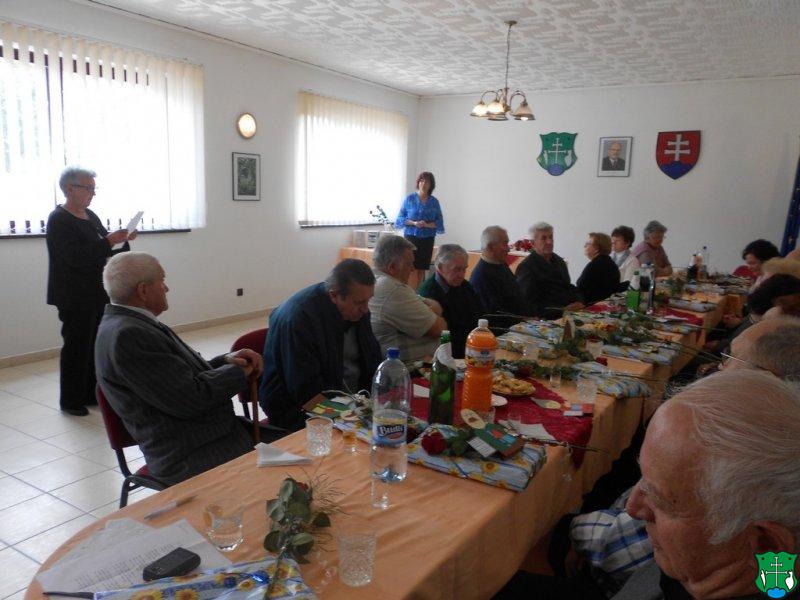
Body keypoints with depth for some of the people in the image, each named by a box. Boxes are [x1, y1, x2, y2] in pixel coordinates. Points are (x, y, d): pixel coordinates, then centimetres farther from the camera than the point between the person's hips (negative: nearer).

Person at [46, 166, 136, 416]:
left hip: (97, 293, 7)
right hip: (75, 297, -7)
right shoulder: (59, 220, -12)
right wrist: (109, 241, -26)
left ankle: (91, 393, 22)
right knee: (76, 346, 0)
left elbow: (102, 251, 17)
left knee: (95, 344, 11)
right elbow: (75, 258, -22)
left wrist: (123, 240, -1)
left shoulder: (90, 216, 12)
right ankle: (70, 401, 12)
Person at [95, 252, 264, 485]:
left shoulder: (128, 325, 11)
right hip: (188, 458, -10)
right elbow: (189, 398, -23)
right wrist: (238, 371, -8)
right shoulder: (127, 335, -21)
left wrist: (226, 360, -1)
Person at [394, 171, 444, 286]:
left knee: (422, 268, 6)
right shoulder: (410, 198, 1)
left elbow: (439, 223, 3)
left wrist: (427, 225, -15)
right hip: (411, 237, -2)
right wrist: (413, 223, -14)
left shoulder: (434, 201, 5)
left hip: (427, 239, 2)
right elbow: (400, 218, 2)